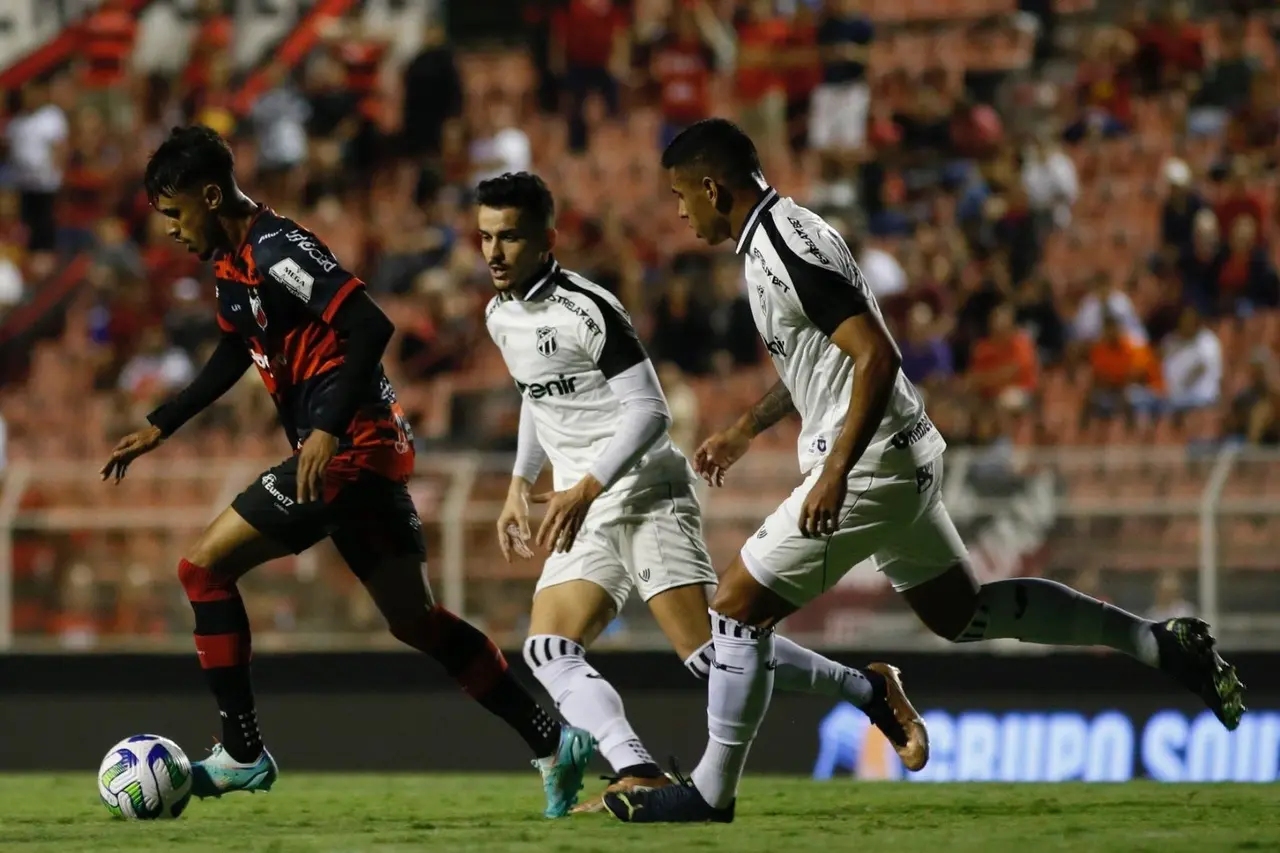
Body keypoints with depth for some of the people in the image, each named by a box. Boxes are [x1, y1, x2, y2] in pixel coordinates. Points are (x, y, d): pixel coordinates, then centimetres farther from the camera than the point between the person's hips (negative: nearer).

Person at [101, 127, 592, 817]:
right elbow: (233, 357, 29)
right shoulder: (234, 262, 14)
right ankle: (554, 744, 15)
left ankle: (242, 753, -4)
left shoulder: (276, 251, -17)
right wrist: (157, 428, 25)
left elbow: (370, 327, -25)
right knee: (411, 618, 13)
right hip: (371, 451, 10)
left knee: (205, 566, -7)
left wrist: (329, 429, -30)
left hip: (348, 450, -10)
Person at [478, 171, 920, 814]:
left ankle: (867, 691, -1)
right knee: (549, 653, -12)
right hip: (586, 519, 9)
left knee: (708, 653, -18)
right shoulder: (500, 316, 11)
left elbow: (649, 411, -18)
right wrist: (520, 484, 26)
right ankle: (638, 776, -25)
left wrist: (587, 488, -26)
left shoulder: (585, 309, -15)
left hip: (647, 495, -9)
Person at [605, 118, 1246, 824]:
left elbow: (876, 357, -27)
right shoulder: (783, 233, 12)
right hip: (904, 456, 10)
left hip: (869, 467, -10)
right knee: (962, 614, 20)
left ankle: (710, 793, 3)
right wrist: (746, 430, 31)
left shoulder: (784, 253, -20)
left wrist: (835, 473, -29)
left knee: (738, 607, -4)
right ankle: (1160, 643, 21)